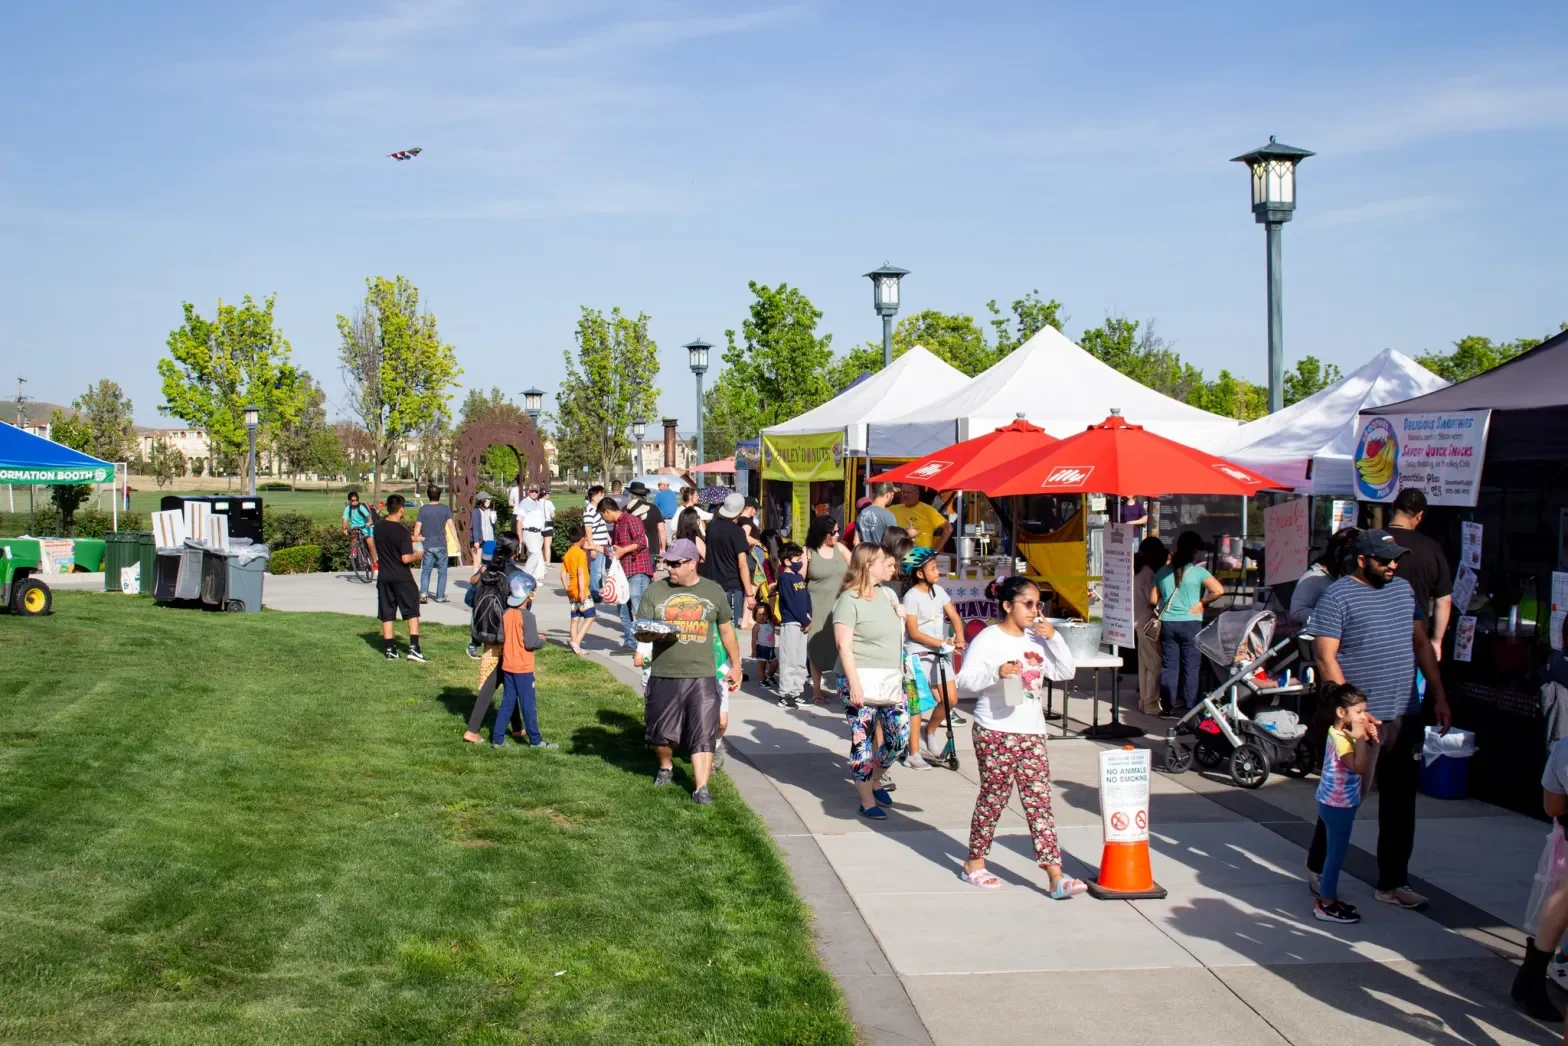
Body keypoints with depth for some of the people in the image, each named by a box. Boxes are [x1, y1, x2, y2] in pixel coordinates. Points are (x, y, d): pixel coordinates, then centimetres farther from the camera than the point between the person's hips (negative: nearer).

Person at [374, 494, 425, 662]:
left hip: (384, 577, 5)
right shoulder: (402, 531, -17)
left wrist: (410, 538, 29)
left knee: (386, 614, 9)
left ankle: (390, 649, 11)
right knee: (412, 612, 5)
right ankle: (414, 648, -3)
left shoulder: (380, 527, 1)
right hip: (402, 578, -5)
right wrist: (417, 555, 0)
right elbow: (406, 558, -20)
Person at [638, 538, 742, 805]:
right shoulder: (655, 591, 2)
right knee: (661, 732, 9)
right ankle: (666, 767, 38)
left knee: (703, 734, -6)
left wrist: (736, 666, 17)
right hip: (664, 676, 1)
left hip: (702, 676, -1)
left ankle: (701, 788, -4)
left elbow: (726, 630, 15)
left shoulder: (713, 591, 5)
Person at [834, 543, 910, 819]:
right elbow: (844, 645, -16)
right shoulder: (849, 600, -10)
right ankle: (867, 802, 12)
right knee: (862, 742, 0)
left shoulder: (887, 594, 13)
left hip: (891, 682, 7)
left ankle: (875, 781, 31)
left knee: (900, 737, 6)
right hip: (863, 682, -7)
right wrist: (854, 684, -20)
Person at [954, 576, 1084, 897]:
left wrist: (1053, 638, 0)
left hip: (1032, 733, 5)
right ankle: (974, 863, 22)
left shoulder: (1037, 640, 12)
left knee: (1039, 802, 0)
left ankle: (1056, 877, -6)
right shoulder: (989, 639, -7)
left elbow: (1066, 672, 11)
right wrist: (997, 672, -28)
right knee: (994, 798, 4)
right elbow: (965, 681, -12)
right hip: (995, 732, -5)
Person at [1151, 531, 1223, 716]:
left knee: (1168, 666, 8)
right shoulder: (1197, 571, -6)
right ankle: (1188, 708, 3)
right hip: (1190, 624, -4)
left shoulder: (1162, 572, 6)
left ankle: (1167, 707, 11)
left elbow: (1153, 600, 9)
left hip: (1167, 624, 4)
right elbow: (1218, 590, -16)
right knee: (1191, 666, 2)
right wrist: (1202, 602, -3)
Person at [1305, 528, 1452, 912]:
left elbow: (1421, 642, 17)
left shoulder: (1403, 588, 11)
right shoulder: (1338, 597, -10)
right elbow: (1325, 657, -13)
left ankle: (1393, 883, 19)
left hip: (1405, 717, 6)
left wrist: (1438, 695, 11)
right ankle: (1318, 868, 24)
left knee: (1400, 803, 9)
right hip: (1361, 719, -6)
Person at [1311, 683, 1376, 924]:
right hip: (1337, 804, -10)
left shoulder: (1343, 734, 9)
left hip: (1339, 803, 10)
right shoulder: (1340, 738, -21)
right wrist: (1360, 739, -30)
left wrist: (1372, 740, 1)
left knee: (1336, 852, 17)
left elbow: (1366, 767, 13)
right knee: (1336, 853, -3)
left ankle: (1326, 897, 27)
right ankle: (1326, 905, 4)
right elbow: (1360, 767, -32)